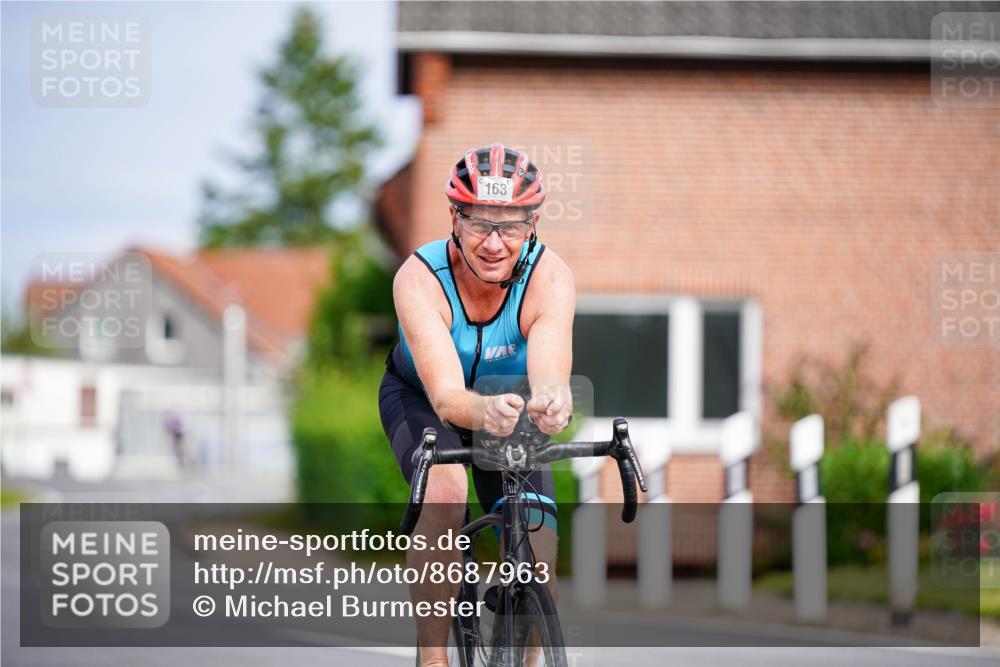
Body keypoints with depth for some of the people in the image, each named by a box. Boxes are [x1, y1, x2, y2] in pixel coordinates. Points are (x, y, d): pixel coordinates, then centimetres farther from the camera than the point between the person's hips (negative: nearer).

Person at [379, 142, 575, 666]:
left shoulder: (550, 278, -31)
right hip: (420, 399, -2)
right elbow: (445, 394, -44)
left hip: (512, 406, 2)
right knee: (444, 493, -34)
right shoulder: (419, 278, -34)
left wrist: (550, 403, -70)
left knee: (537, 565, -14)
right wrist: (484, 411, -68)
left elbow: (551, 376, -45)